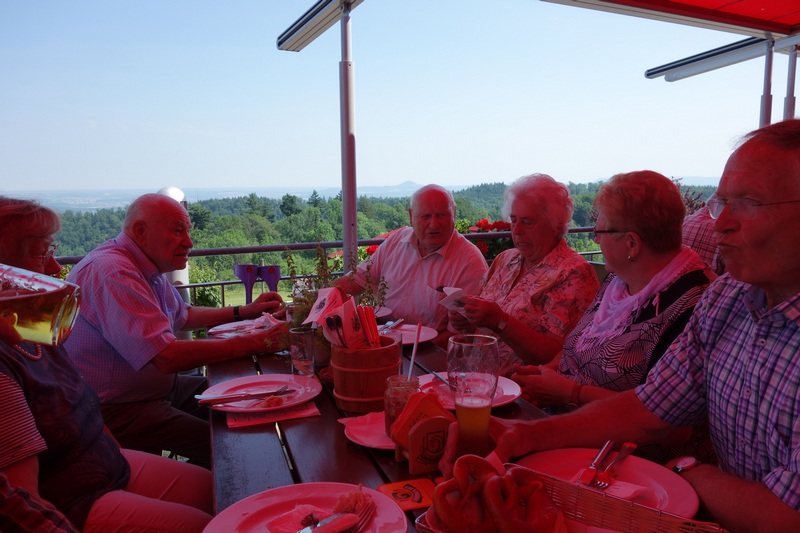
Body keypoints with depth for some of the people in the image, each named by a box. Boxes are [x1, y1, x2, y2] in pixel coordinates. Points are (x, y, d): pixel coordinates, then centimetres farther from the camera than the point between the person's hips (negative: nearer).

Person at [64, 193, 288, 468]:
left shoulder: (146, 266, 6)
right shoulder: (113, 273, -26)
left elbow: (182, 315, 23)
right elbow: (167, 357, -33)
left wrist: (245, 311, 13)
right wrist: (253, 343, -29)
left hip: (155, 385, 10)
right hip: (114, 409, -10)